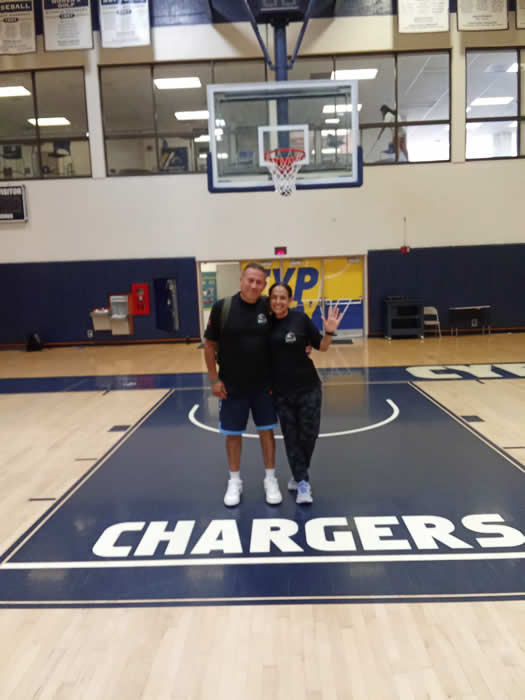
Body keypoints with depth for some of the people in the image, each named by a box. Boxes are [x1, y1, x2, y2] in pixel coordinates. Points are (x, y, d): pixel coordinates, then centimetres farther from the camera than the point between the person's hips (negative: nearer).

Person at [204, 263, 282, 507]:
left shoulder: (268, 307, -5)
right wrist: (214, 379, -6)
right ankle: (234, 481, 27)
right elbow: (210, 344, -3)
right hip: (232, 386, -1)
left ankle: (270, 479, 26)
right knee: (233, 434, 10)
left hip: (263, 385, 1)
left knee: (266, 431, 10)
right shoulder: (222, 307, -11)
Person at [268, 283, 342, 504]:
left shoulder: (300, 318, -8)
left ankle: (298, 476, 30)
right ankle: (302, 483, 18)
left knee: (308, 434, 6)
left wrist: (330, 332, -19)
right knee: (291, 436, 6)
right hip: (281, 390, 2)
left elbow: (321, 346, -2)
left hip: (308, 387, -1)